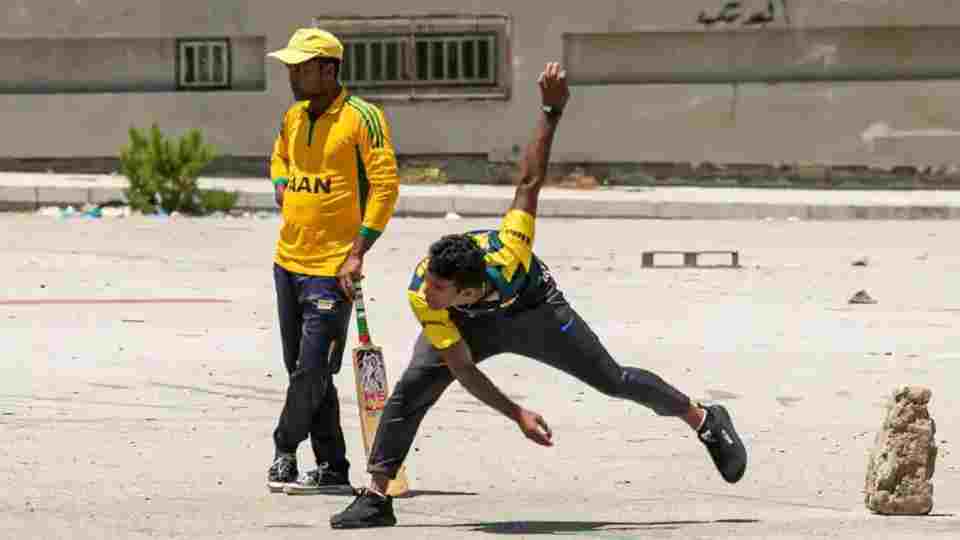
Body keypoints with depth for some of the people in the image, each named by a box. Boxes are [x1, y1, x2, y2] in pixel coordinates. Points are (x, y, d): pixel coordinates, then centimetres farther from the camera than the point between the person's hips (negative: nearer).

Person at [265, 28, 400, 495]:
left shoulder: (361, 118, -11)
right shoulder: (294, 118, 11)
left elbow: (386, 186, -13)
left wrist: (357, 254, -17)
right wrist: (282, 186, 10)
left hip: (332, 268, -8)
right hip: (288, 261, 8)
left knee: (313, 371, -10)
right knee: (302, 370, 10)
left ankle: (284, 450, 6)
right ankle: (332, 470, 16)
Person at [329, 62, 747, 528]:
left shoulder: (506, 255, -44)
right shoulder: (423, 299, -37)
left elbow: (529, 182, -36)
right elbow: (461, 367, -28)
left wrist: (551, 112, -42)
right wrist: (517, 415, -32)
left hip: (532, 309, -1)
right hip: (467, 324, 1)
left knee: (613, 380, 5)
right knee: (410, 389, -19)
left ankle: (705, 421, 25)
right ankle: (376, 498, -11)